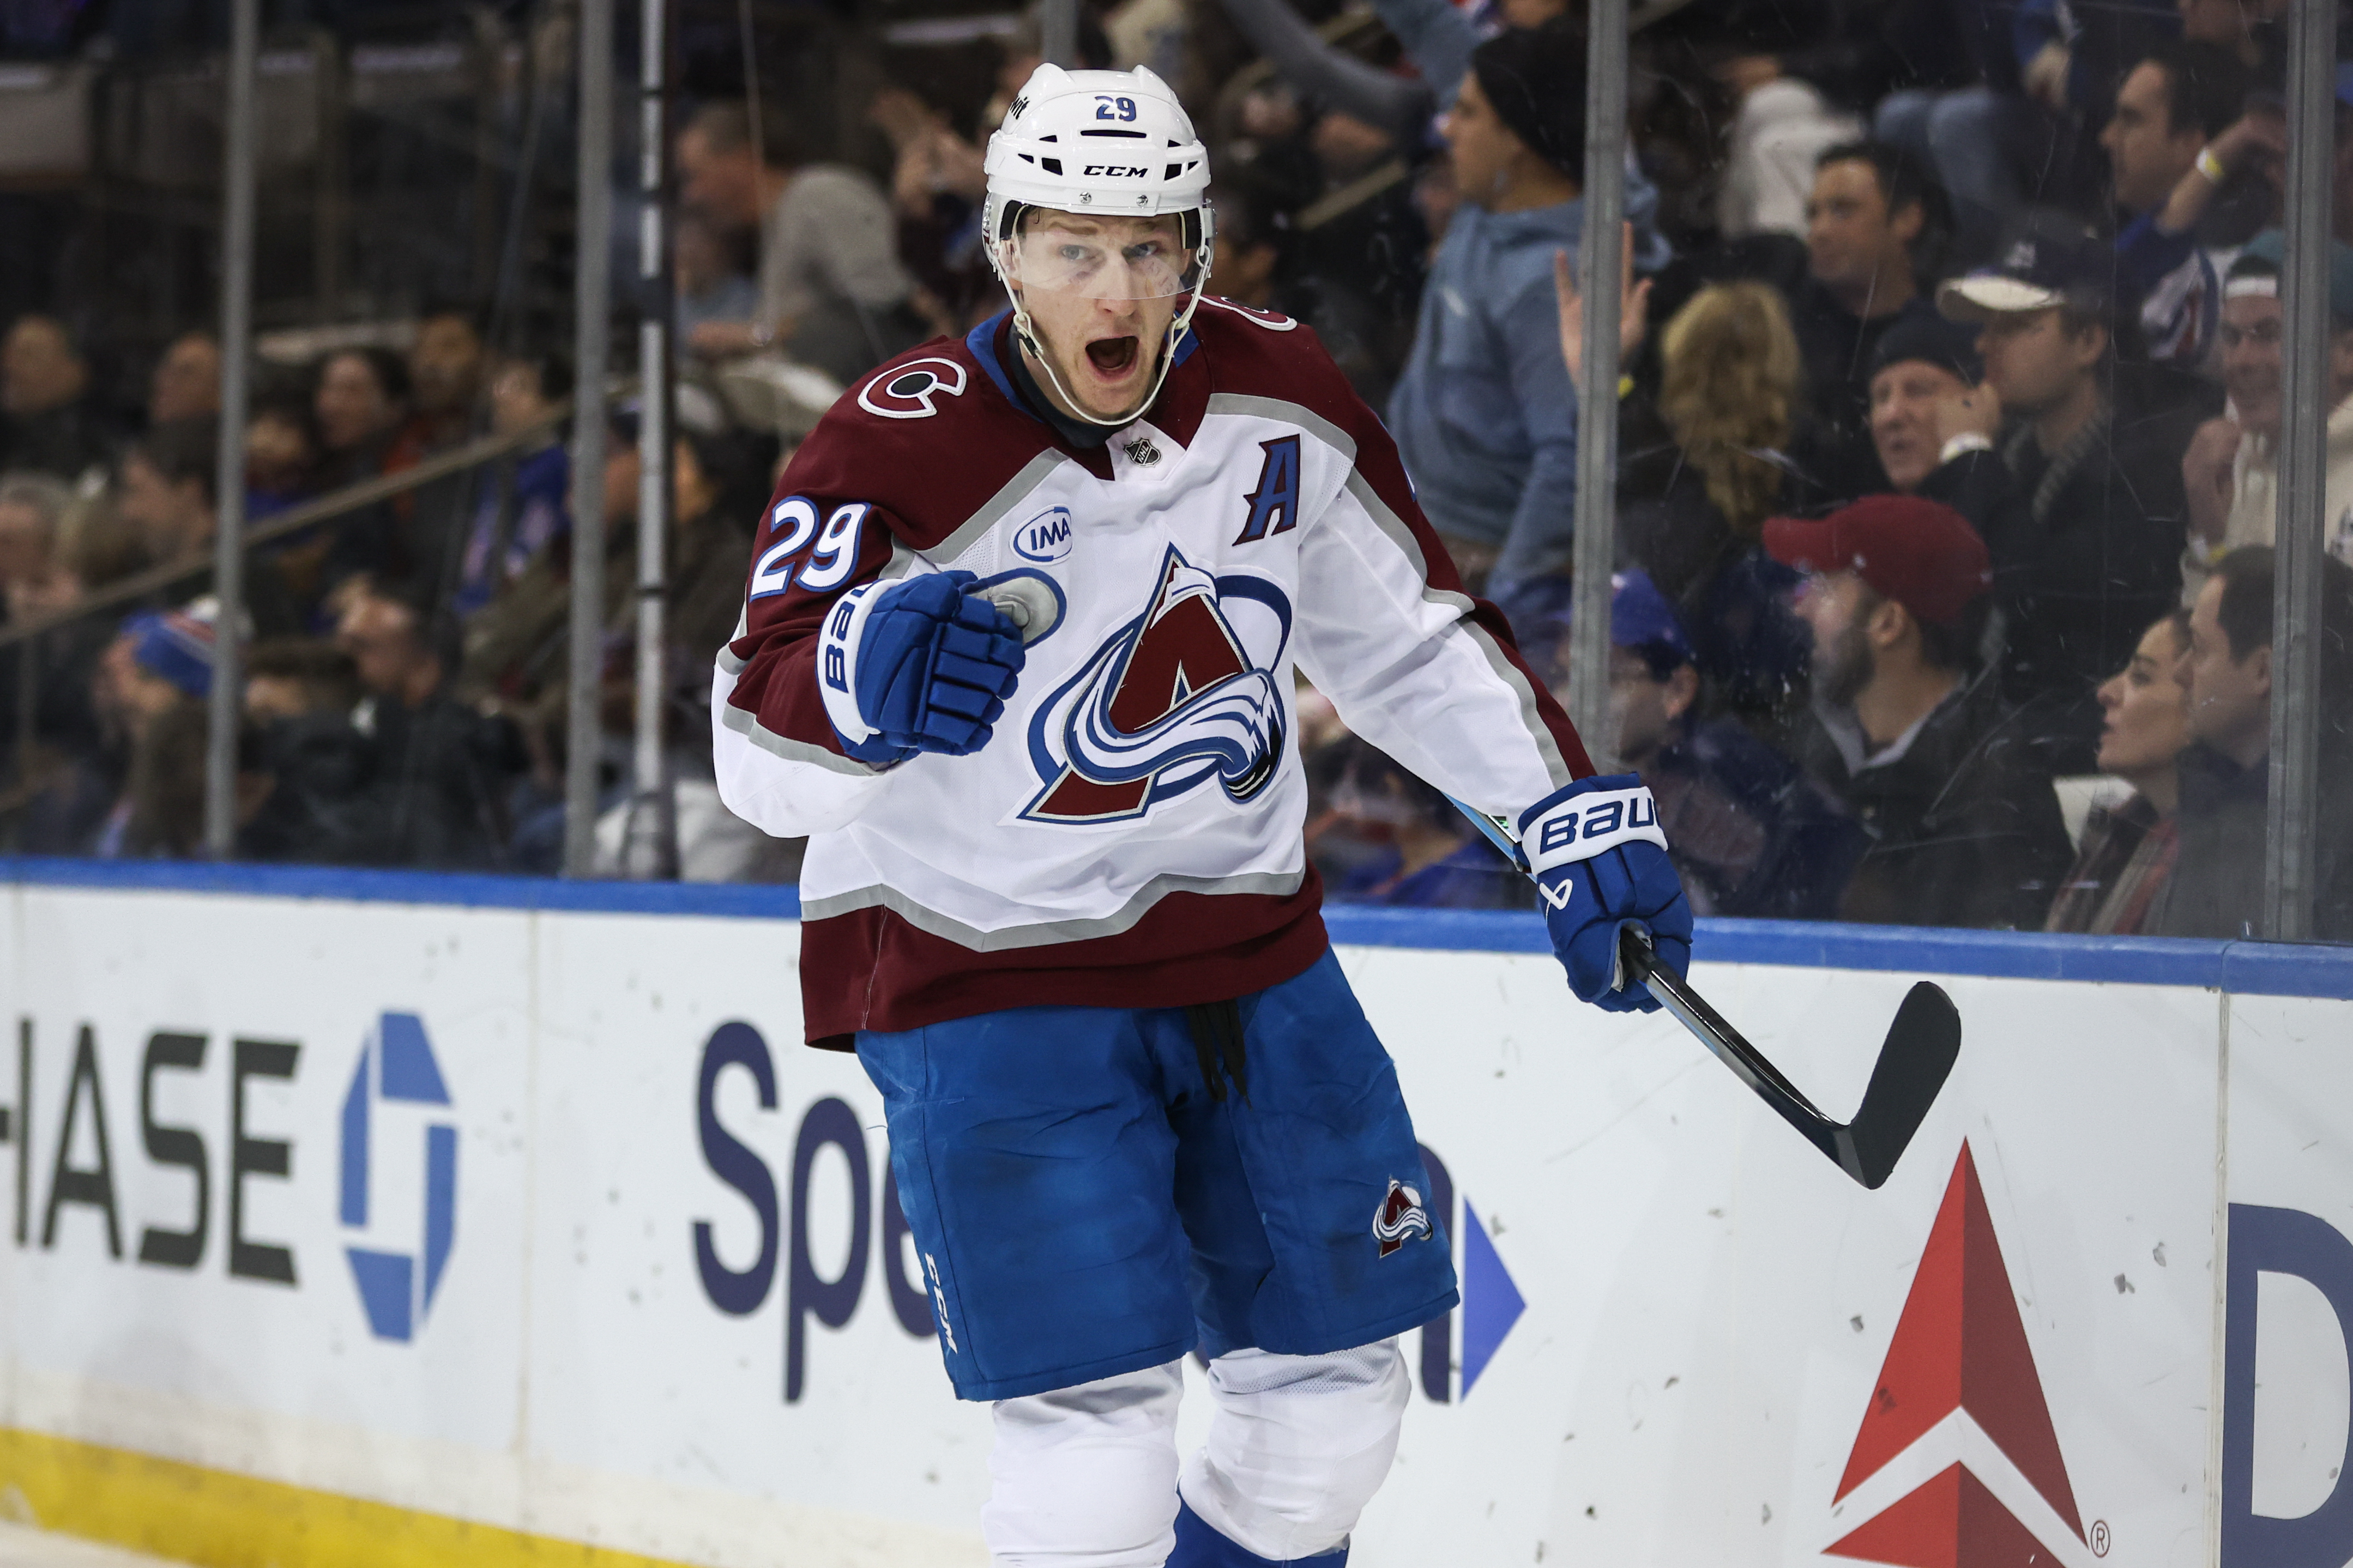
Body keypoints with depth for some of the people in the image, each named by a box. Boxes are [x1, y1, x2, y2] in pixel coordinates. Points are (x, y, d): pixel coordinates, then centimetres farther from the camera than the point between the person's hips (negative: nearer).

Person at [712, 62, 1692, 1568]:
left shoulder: (1281, 399, -4)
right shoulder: (904, 453, -20)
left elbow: (1410, 637, 12)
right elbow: (760, 757, -30)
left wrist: (1580, 818, 6)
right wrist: (864, 677, -52)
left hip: (1247, 949, 6)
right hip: (986, 976, -6)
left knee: (1335, 1391, 13)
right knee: (1099, 1437, -14)